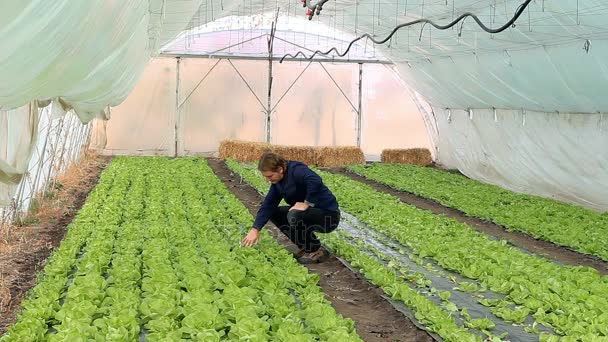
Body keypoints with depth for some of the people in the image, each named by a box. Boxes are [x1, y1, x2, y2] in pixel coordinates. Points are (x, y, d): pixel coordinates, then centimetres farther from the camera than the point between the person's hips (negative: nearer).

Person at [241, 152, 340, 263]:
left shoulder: (297, 170, -22)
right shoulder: (277, 182, 4)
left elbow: (315, 182, -41)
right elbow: (268, 205, 2)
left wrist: (307, 203, -31)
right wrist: (255, 229, -6)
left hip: (328, 215, -9)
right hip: (310, 213, 9)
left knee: (294, 216, -32)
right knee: (274, 213, 5)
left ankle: (317, 251, -10)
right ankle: (306, 247, 10)